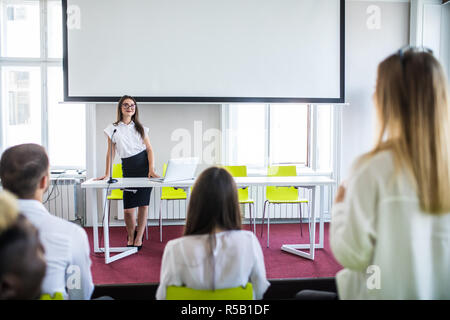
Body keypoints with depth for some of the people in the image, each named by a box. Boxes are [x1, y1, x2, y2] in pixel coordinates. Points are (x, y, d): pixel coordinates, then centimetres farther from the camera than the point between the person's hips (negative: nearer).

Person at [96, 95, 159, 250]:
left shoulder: (140, 128, 8)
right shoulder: (113, 129, 4)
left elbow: (149, 149, 5)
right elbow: (110, 153, 5)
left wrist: (151, 169, -7)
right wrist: (107, 173, 0)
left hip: (144, 165, 1)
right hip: (128, 168, -1)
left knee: (143, 204, -1)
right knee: (128, 208, -4)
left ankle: (139, 237, 12)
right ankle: (131, 236, 21)